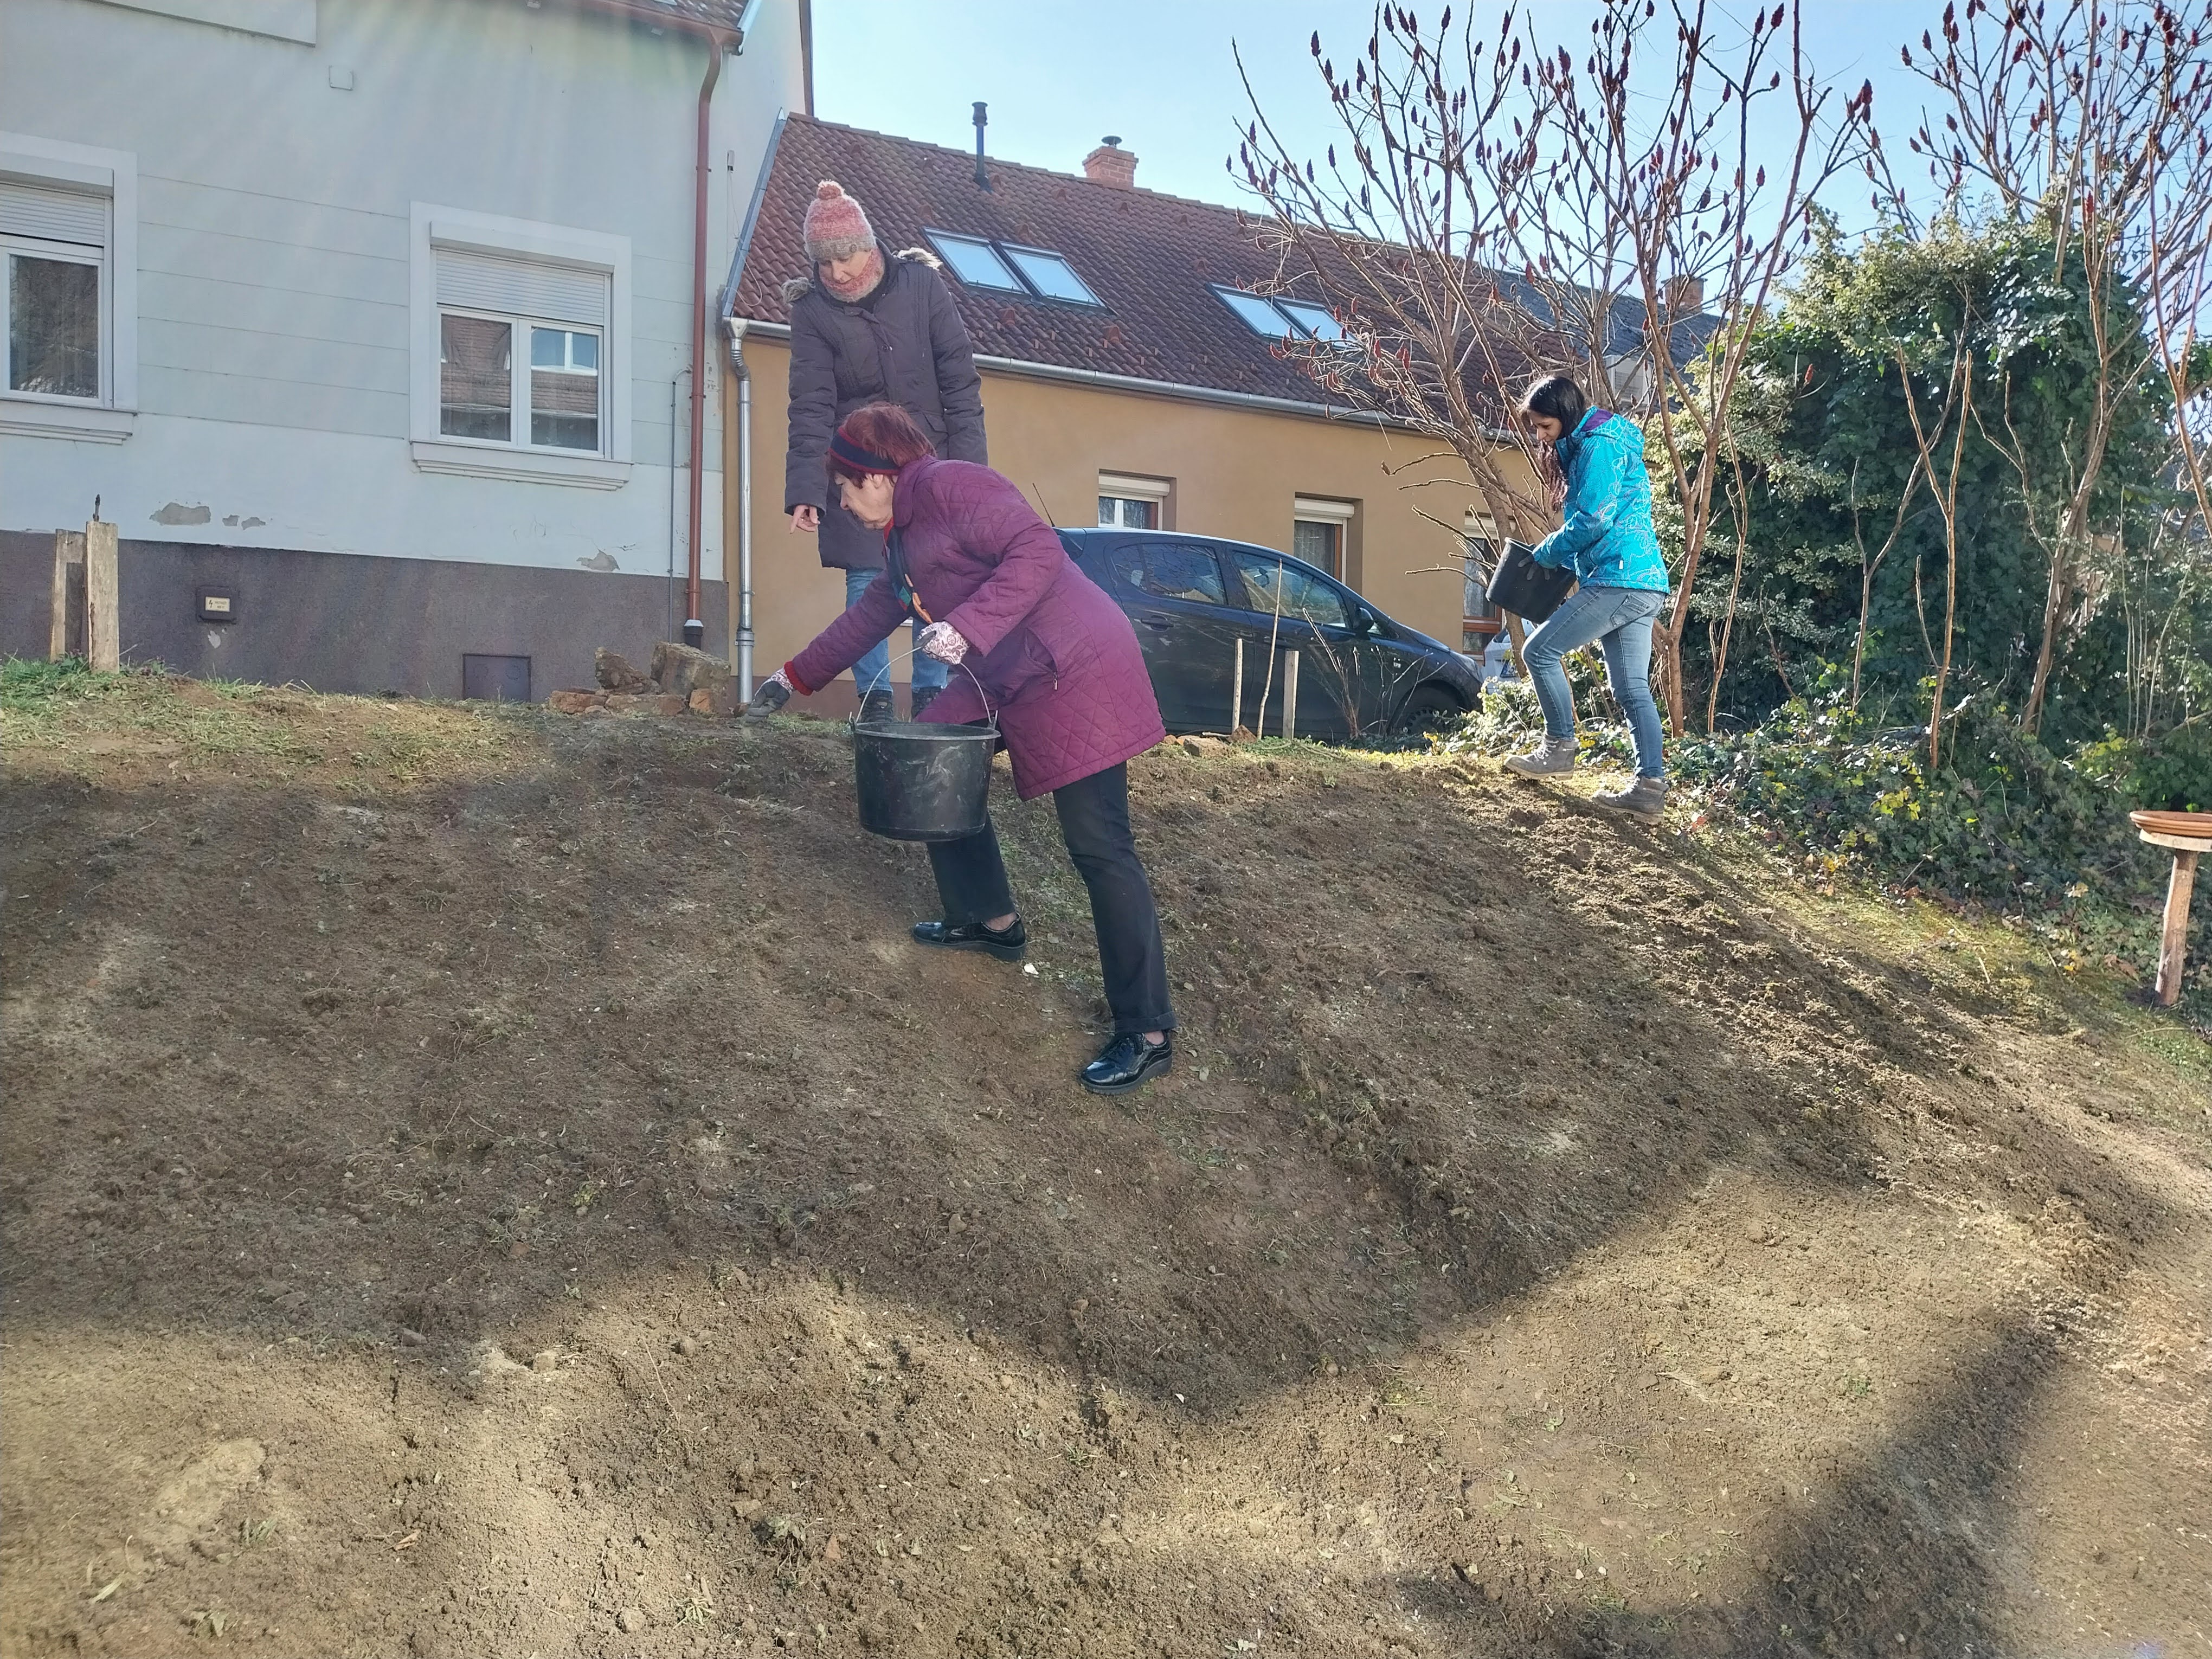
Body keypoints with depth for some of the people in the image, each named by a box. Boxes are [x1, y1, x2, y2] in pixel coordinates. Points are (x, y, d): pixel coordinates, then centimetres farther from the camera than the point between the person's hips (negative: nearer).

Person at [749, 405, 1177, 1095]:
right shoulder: (903, 536, 22)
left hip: (1076, 670, -10)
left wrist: (967, 627, -26)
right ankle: (990, 920, 30)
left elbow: (1038, 551, -20)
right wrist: (795, 677, 41)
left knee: (1098, 846, -12)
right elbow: (871, 615, 34)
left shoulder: (949, 485, -8)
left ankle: (1147, 1035, -8)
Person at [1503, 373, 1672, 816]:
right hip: (1645, 584, 10)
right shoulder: (1586, 446, 22)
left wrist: (1546, 553, -4)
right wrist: (1560, 556, 12)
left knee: (1540, 651, -5)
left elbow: (1593, 521, -18)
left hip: (1619, 579, -10)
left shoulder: (1600, 446, -10)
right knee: (1632, 687, 6)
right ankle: (1651, 786, 4)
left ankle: (1559, 747, 3)